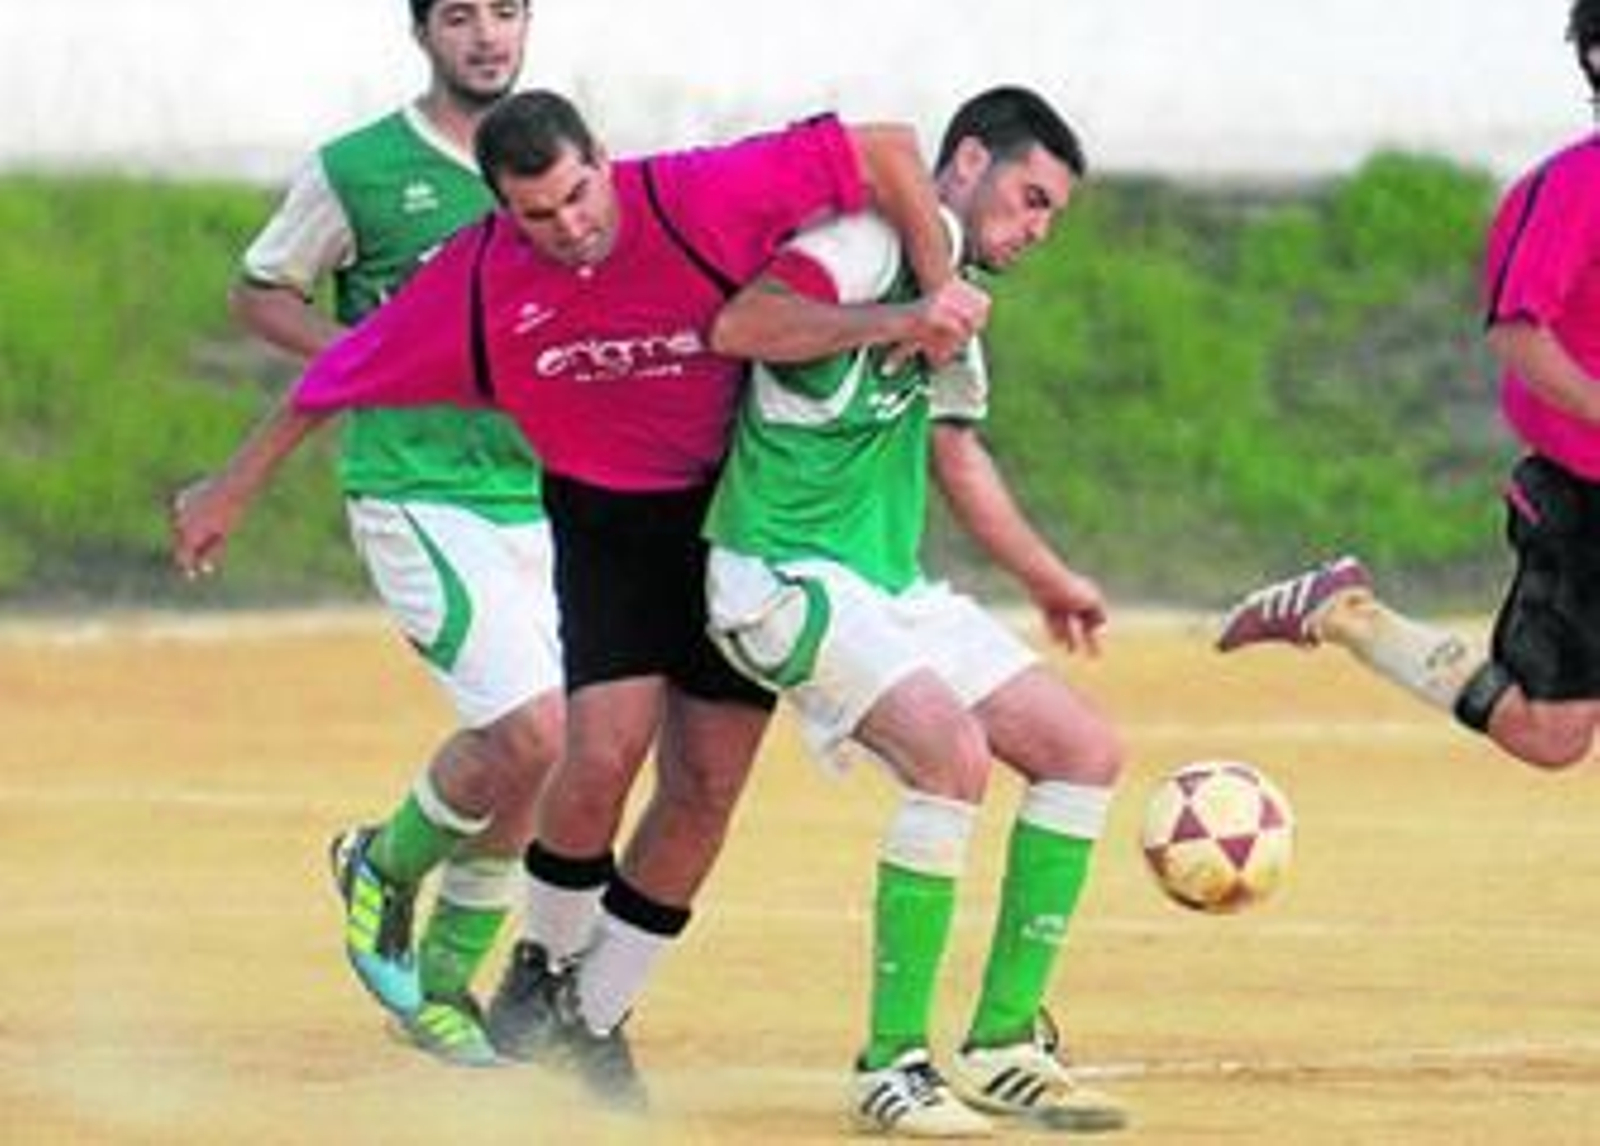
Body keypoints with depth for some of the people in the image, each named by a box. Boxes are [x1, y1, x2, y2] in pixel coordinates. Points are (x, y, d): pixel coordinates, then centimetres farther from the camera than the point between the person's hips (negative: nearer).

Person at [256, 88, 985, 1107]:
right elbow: (335, 380, -4)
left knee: (706, 789, 0)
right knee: (605, 755, -17)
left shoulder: (703, 200, -25)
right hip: (606, 518, 0)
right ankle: (544, 966, 11)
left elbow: (888, 149, -19)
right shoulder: (474, 287, -18)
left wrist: (940, 288, -25)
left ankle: (594, 1017, 18)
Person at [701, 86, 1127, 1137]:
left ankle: (1001, 1046, 9)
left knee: (1086, 749, 5)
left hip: (893, 587, 10)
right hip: (789, 574, -10)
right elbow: (739, 324, -27)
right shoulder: (873, 242, -10)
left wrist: (1048, 579, 44)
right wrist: (897, 321, -26)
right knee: (953, 751, -28)